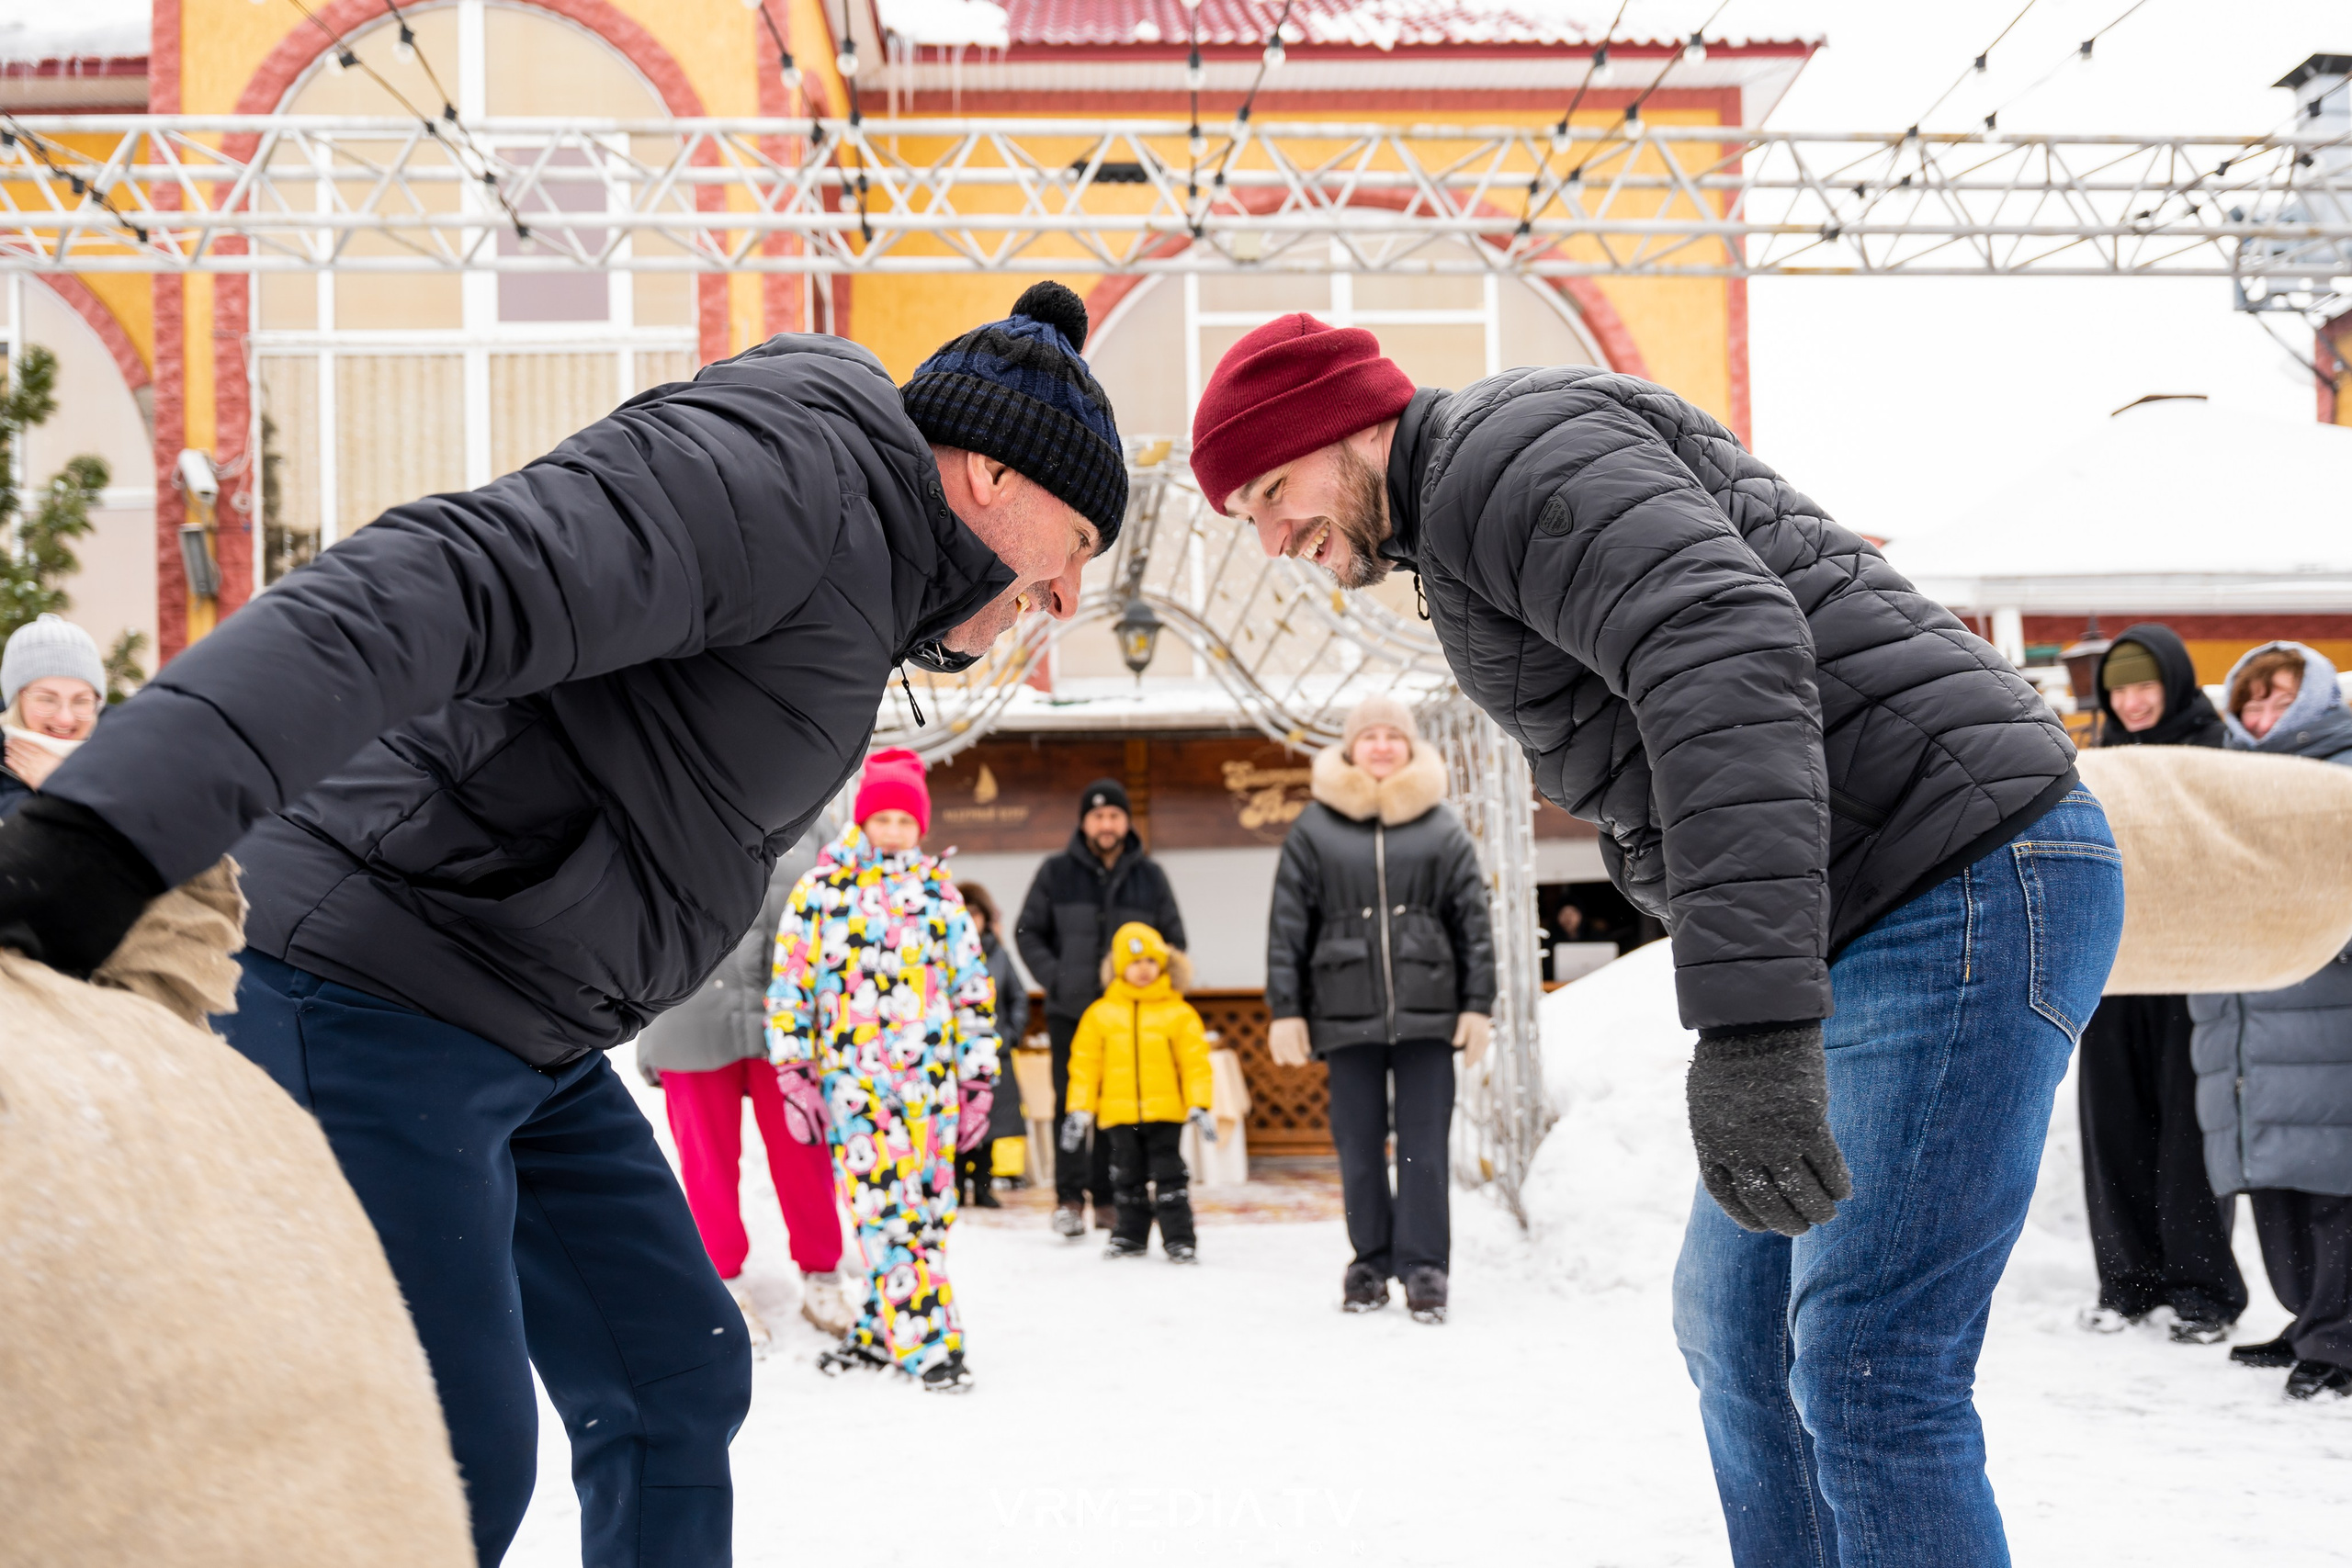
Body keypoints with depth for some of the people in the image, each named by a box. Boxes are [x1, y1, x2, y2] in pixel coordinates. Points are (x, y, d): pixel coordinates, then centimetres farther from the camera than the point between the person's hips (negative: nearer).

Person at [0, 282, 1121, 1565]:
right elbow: (430, 590, -32)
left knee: (676, 1382, 13)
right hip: (362, 991, -11)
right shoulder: (789, 468, -17)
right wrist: (111, 827, -44)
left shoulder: (859, 581, 18)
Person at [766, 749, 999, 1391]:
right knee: (883, 1210, -10)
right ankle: (927, 1342, -8)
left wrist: (978, 1077, 9)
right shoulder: (820, 890, 4)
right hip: (853, 1076, -3)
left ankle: (881, 1328, 16)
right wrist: (795, 1073, 0)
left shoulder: (938, 892, 11)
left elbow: (973, 987, 13)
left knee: (928, 1209, 3)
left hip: (932, 1077, 3)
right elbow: (789, 983, 4)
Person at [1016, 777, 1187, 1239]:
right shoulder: (1056, 873, 4)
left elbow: (1174, 940, 15)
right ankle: (1070, 1197, 4)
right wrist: (1053, 977, -6)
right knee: (1071, 1104, -1)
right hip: (1070, 1011, -1)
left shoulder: (1150, 876, 8)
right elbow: (1028, 932, 9)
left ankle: (1109, 1199, 10)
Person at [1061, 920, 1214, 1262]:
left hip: (1165, 1112, -2)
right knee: (1127, 1177, 13)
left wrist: (1198, 1106, -7)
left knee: (1169, 1175, -1)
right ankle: (1131, 1235, 26)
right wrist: (1079, 1110, 2)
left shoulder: (1178, 1013, -2)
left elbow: (1195, 1063, -1)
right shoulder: (1101, 1013, 2)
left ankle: (1179, 1237, 5)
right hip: (1118, 1114, 2)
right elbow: (1084, 1063, 5)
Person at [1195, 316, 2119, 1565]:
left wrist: (1751, 1020, -36)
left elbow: (1728, 660, -28)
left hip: (1969, 880, -11)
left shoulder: (1512, 450, -11)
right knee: (1737, 1324, 15)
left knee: (1866, 1369, -11)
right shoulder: (1467, 545, 22)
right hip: (1868, 914, 11)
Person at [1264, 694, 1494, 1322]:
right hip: (1346, 1011, 0)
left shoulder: (1443, 829, 8)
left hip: (1428, 1012, 0)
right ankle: (1370, 1262, 16)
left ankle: (1425, 1267, 1)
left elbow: (1474, 921, 8)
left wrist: (1477, 1006, 1)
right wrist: (1284, 1010, 0)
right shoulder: (1314, 828, 6)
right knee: (1359, 1147, 4)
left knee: (1425, 1145, -3)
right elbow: (1286, 926, 5)